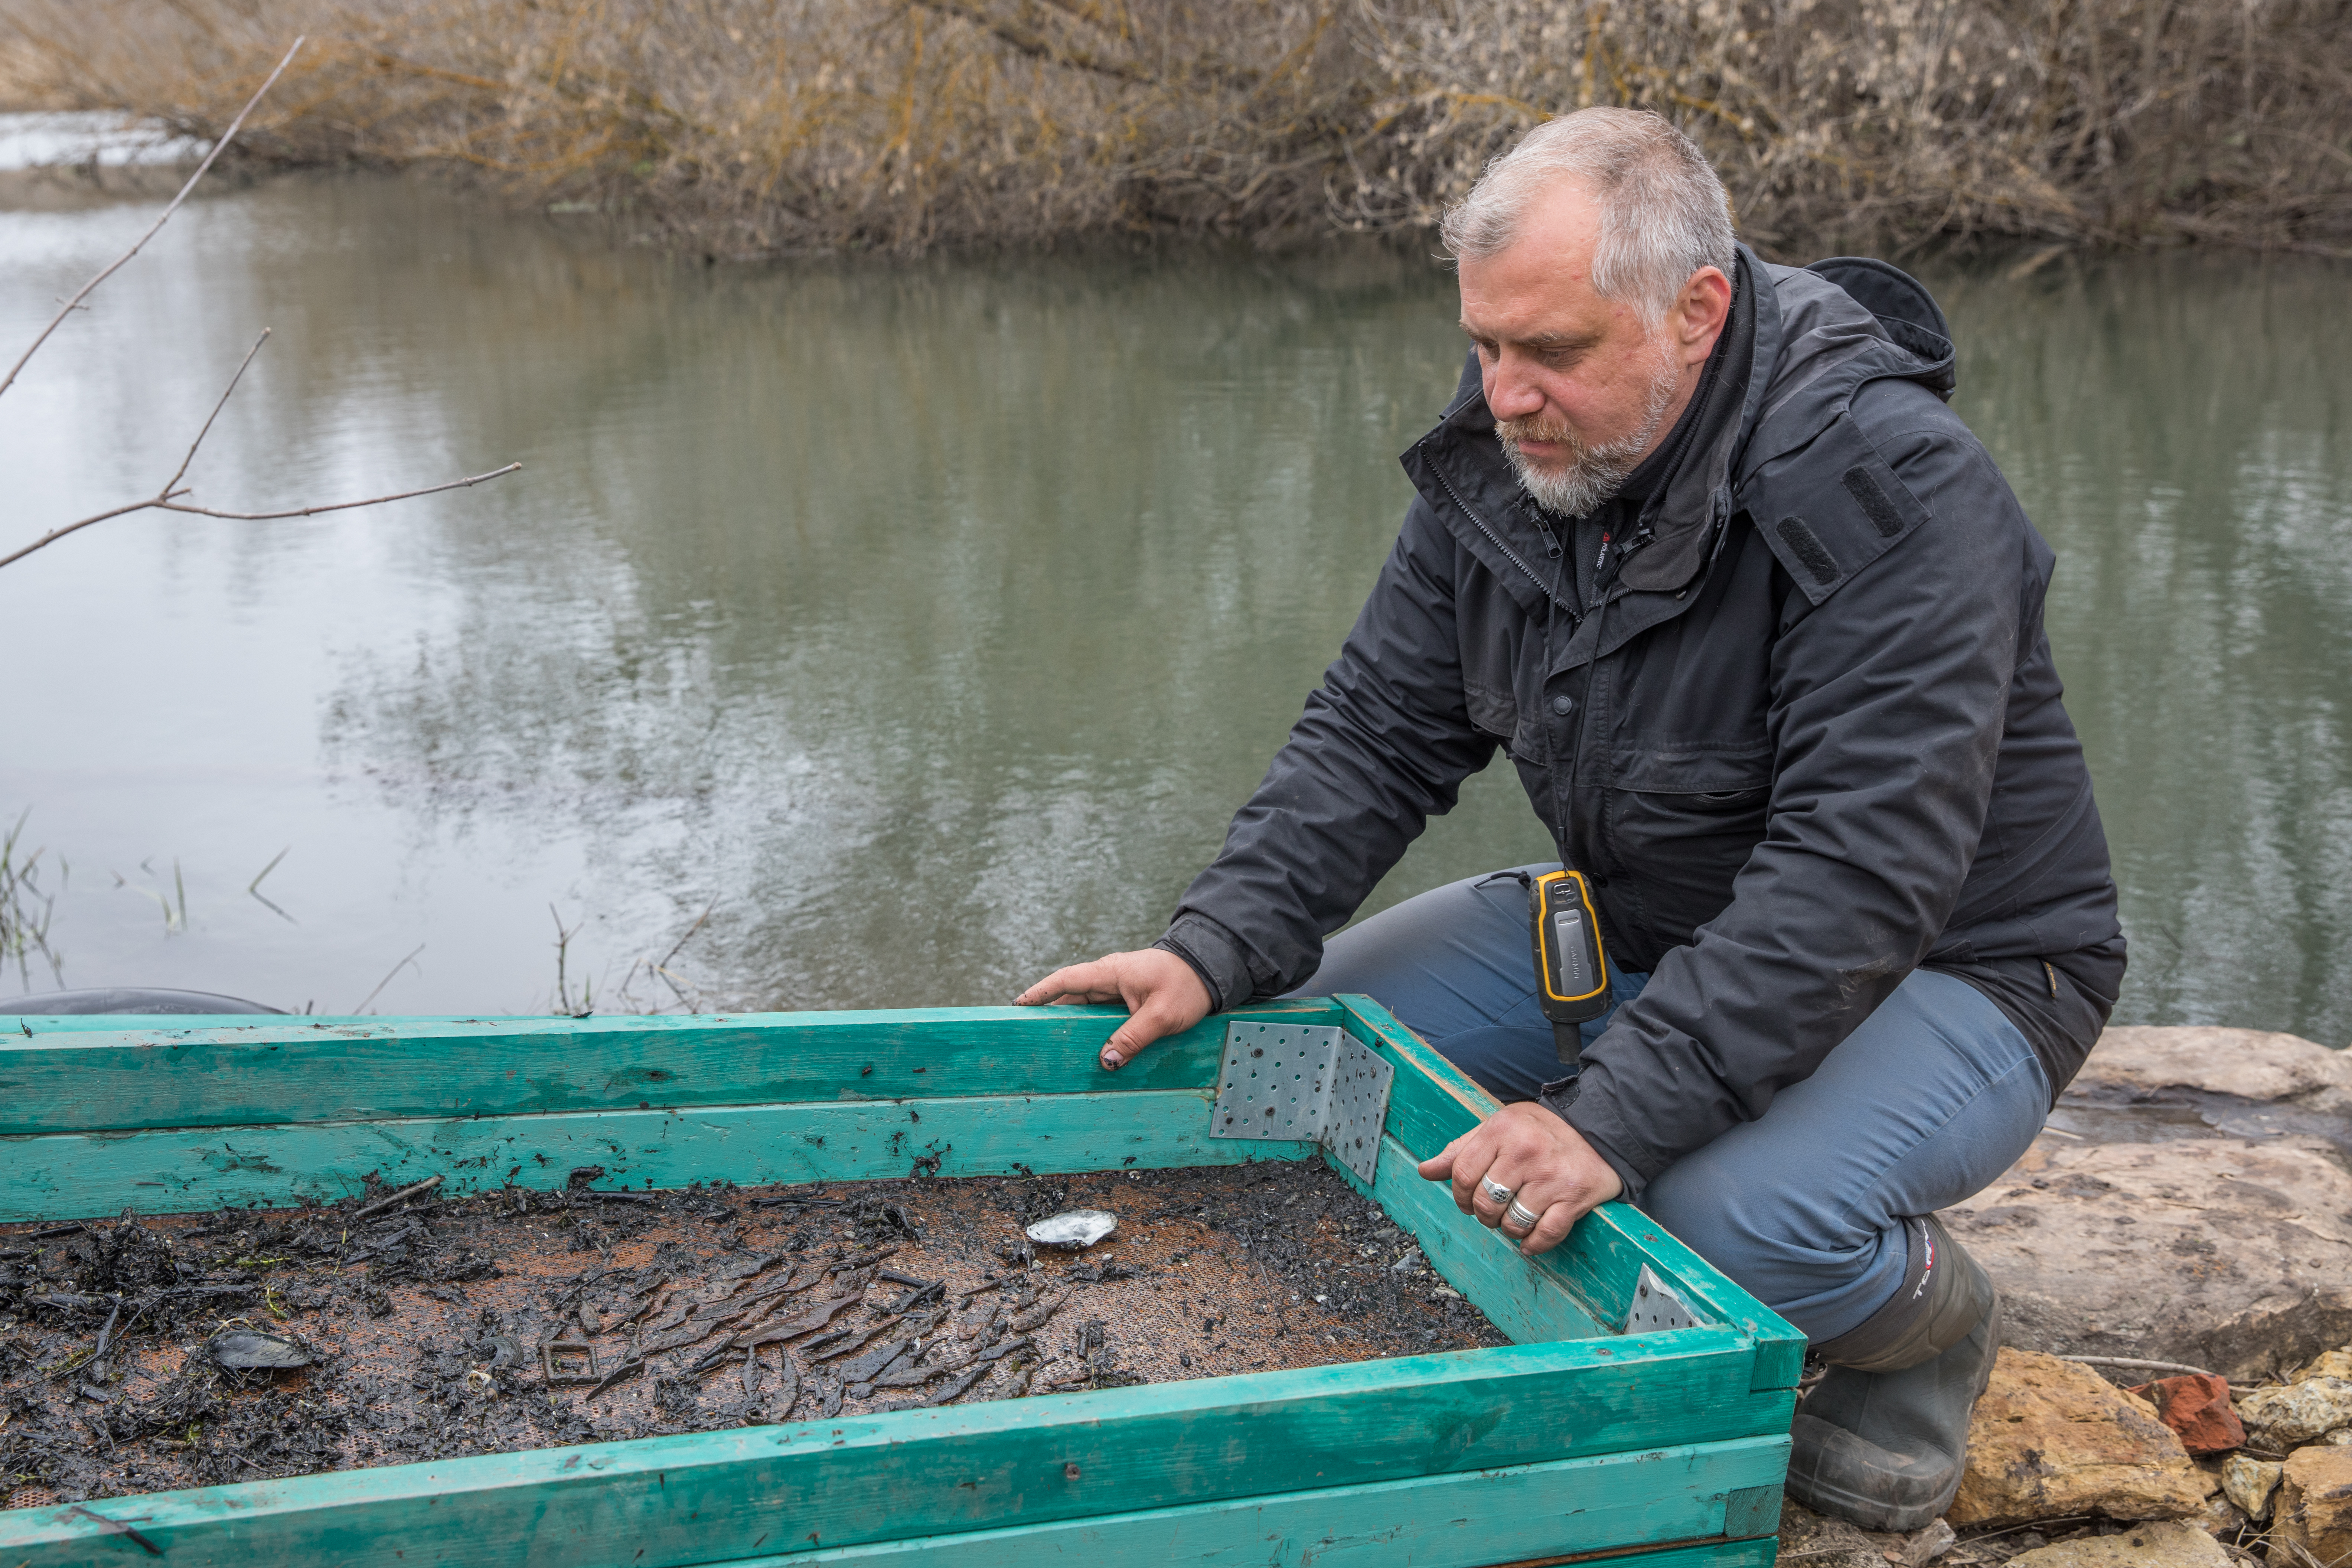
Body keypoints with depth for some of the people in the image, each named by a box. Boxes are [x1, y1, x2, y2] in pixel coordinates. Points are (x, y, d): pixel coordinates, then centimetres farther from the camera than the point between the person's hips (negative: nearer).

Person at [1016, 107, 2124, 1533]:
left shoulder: (1890, 487, -28)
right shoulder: (1502, 456, -6)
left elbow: (1858, 874, -35)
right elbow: (1379, 731, -2)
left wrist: (1617, 1115, -42)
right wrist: (1217, 949, -17)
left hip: (1946, 966, -7)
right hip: (1640, 925, 7)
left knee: (1740, 1214, -36)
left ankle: (1929, 1319, 2)